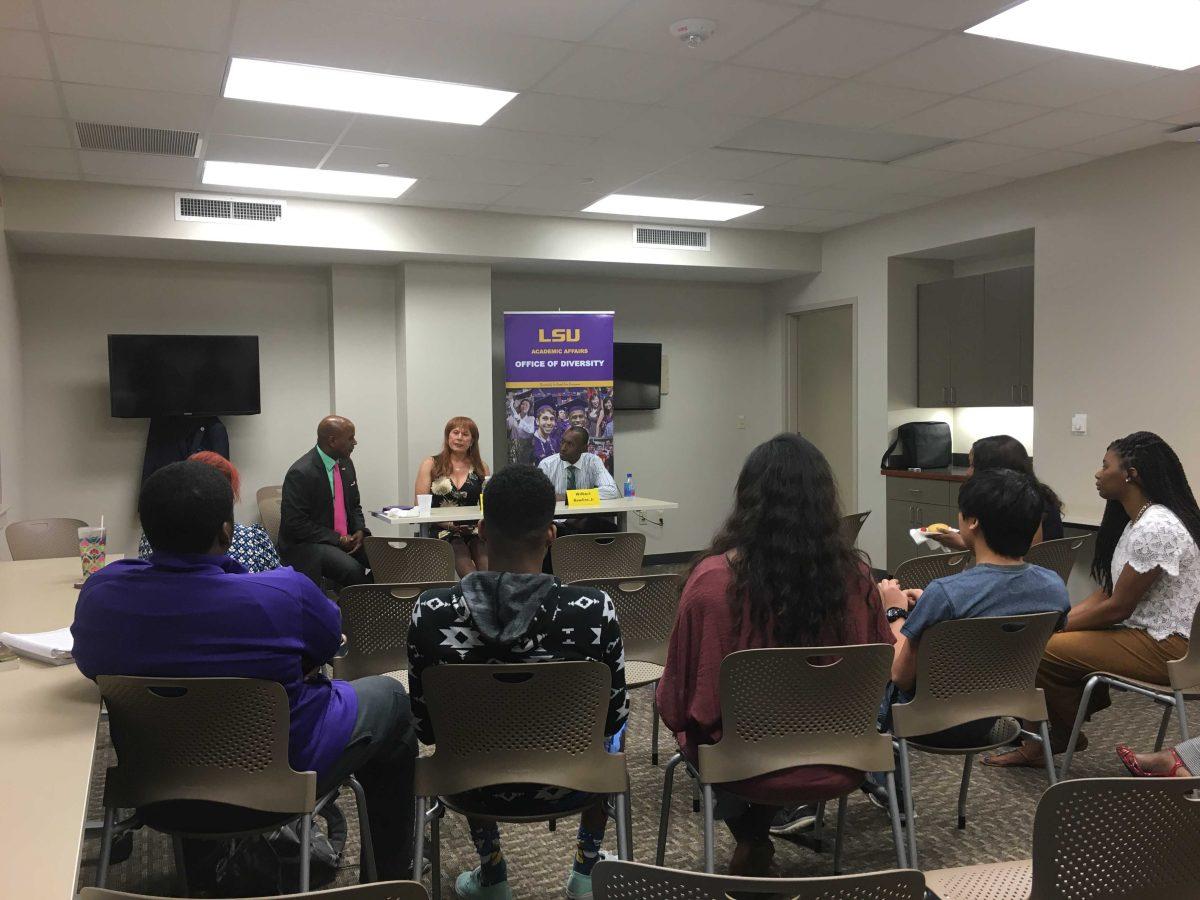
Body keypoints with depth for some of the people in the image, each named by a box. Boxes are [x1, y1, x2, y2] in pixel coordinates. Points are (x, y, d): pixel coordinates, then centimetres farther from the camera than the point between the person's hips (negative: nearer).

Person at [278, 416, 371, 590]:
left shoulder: (345, 463, 7)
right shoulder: (300, 473, -17)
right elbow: (296, 524, -18)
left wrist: (360, 531, -3)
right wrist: (338, 539, -18)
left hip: (346, 538, 7)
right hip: (307, 544, -7)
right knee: (353, 570, -31)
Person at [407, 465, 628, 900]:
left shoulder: (432, 612, -20)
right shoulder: (594, 611, -24)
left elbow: (425, 727, -8)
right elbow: (613, 717, -11)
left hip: (473, 783, 1)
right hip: (567, 784, -1)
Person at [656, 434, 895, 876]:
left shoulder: (712, 578, -23)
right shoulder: (855, 575, -14)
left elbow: (679, 702, -13)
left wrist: (676, 709, 10)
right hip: (840, 764, 3)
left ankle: (751, 840, 33)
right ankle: (757, 839, 40)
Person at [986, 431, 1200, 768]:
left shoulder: (1155, 528, -23)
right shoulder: (1135, 521, 10)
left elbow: (1117, 607, -21)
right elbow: (1106, 593, 10)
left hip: (1165, 648, -10)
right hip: (1143, 631, 10)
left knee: (1043, 650, -15)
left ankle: (1065, 735, 11)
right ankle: (1049, 739, 12)